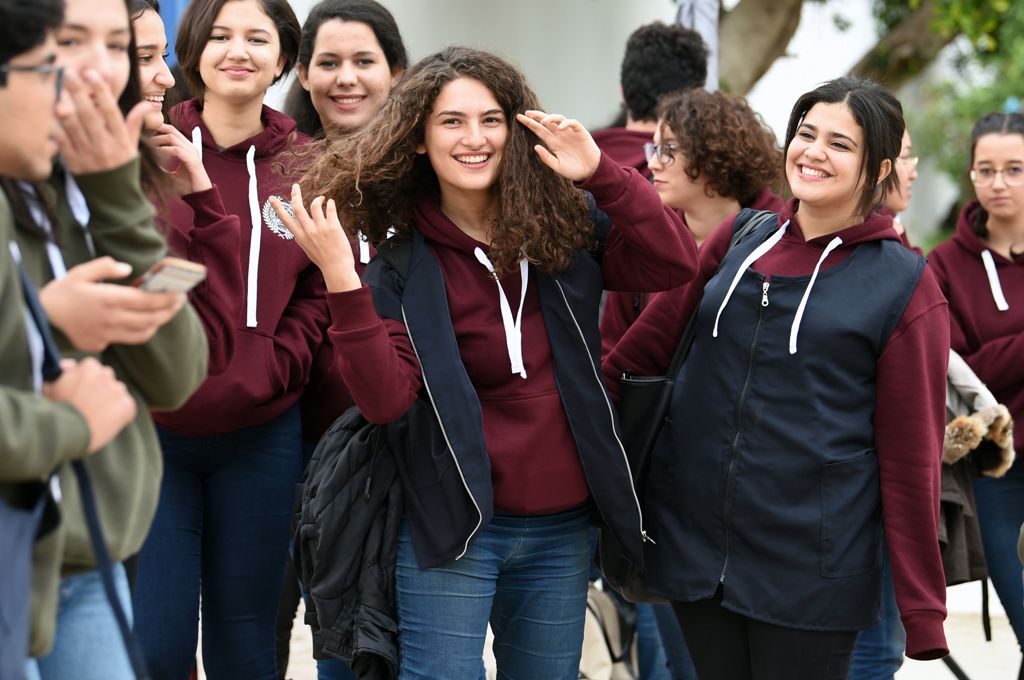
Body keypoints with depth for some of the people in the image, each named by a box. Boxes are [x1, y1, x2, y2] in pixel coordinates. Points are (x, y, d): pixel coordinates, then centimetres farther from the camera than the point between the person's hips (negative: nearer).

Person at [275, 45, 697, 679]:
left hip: (562, 531, 3)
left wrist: (601, 172, -17)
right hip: (456, 528, -3)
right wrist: (342, 280, -26)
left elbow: (673, 264, -9)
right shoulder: (401, 262, -6)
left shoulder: (564, 230, 2)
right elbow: (387, 398, -15)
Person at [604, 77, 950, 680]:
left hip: (810, 577, -4)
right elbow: (650, 342, 11)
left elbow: (910, 457, -5)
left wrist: (925, 616, -4)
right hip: (692, 542, 4)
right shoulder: (740, 239, 7)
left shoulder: (905, 286, -4)